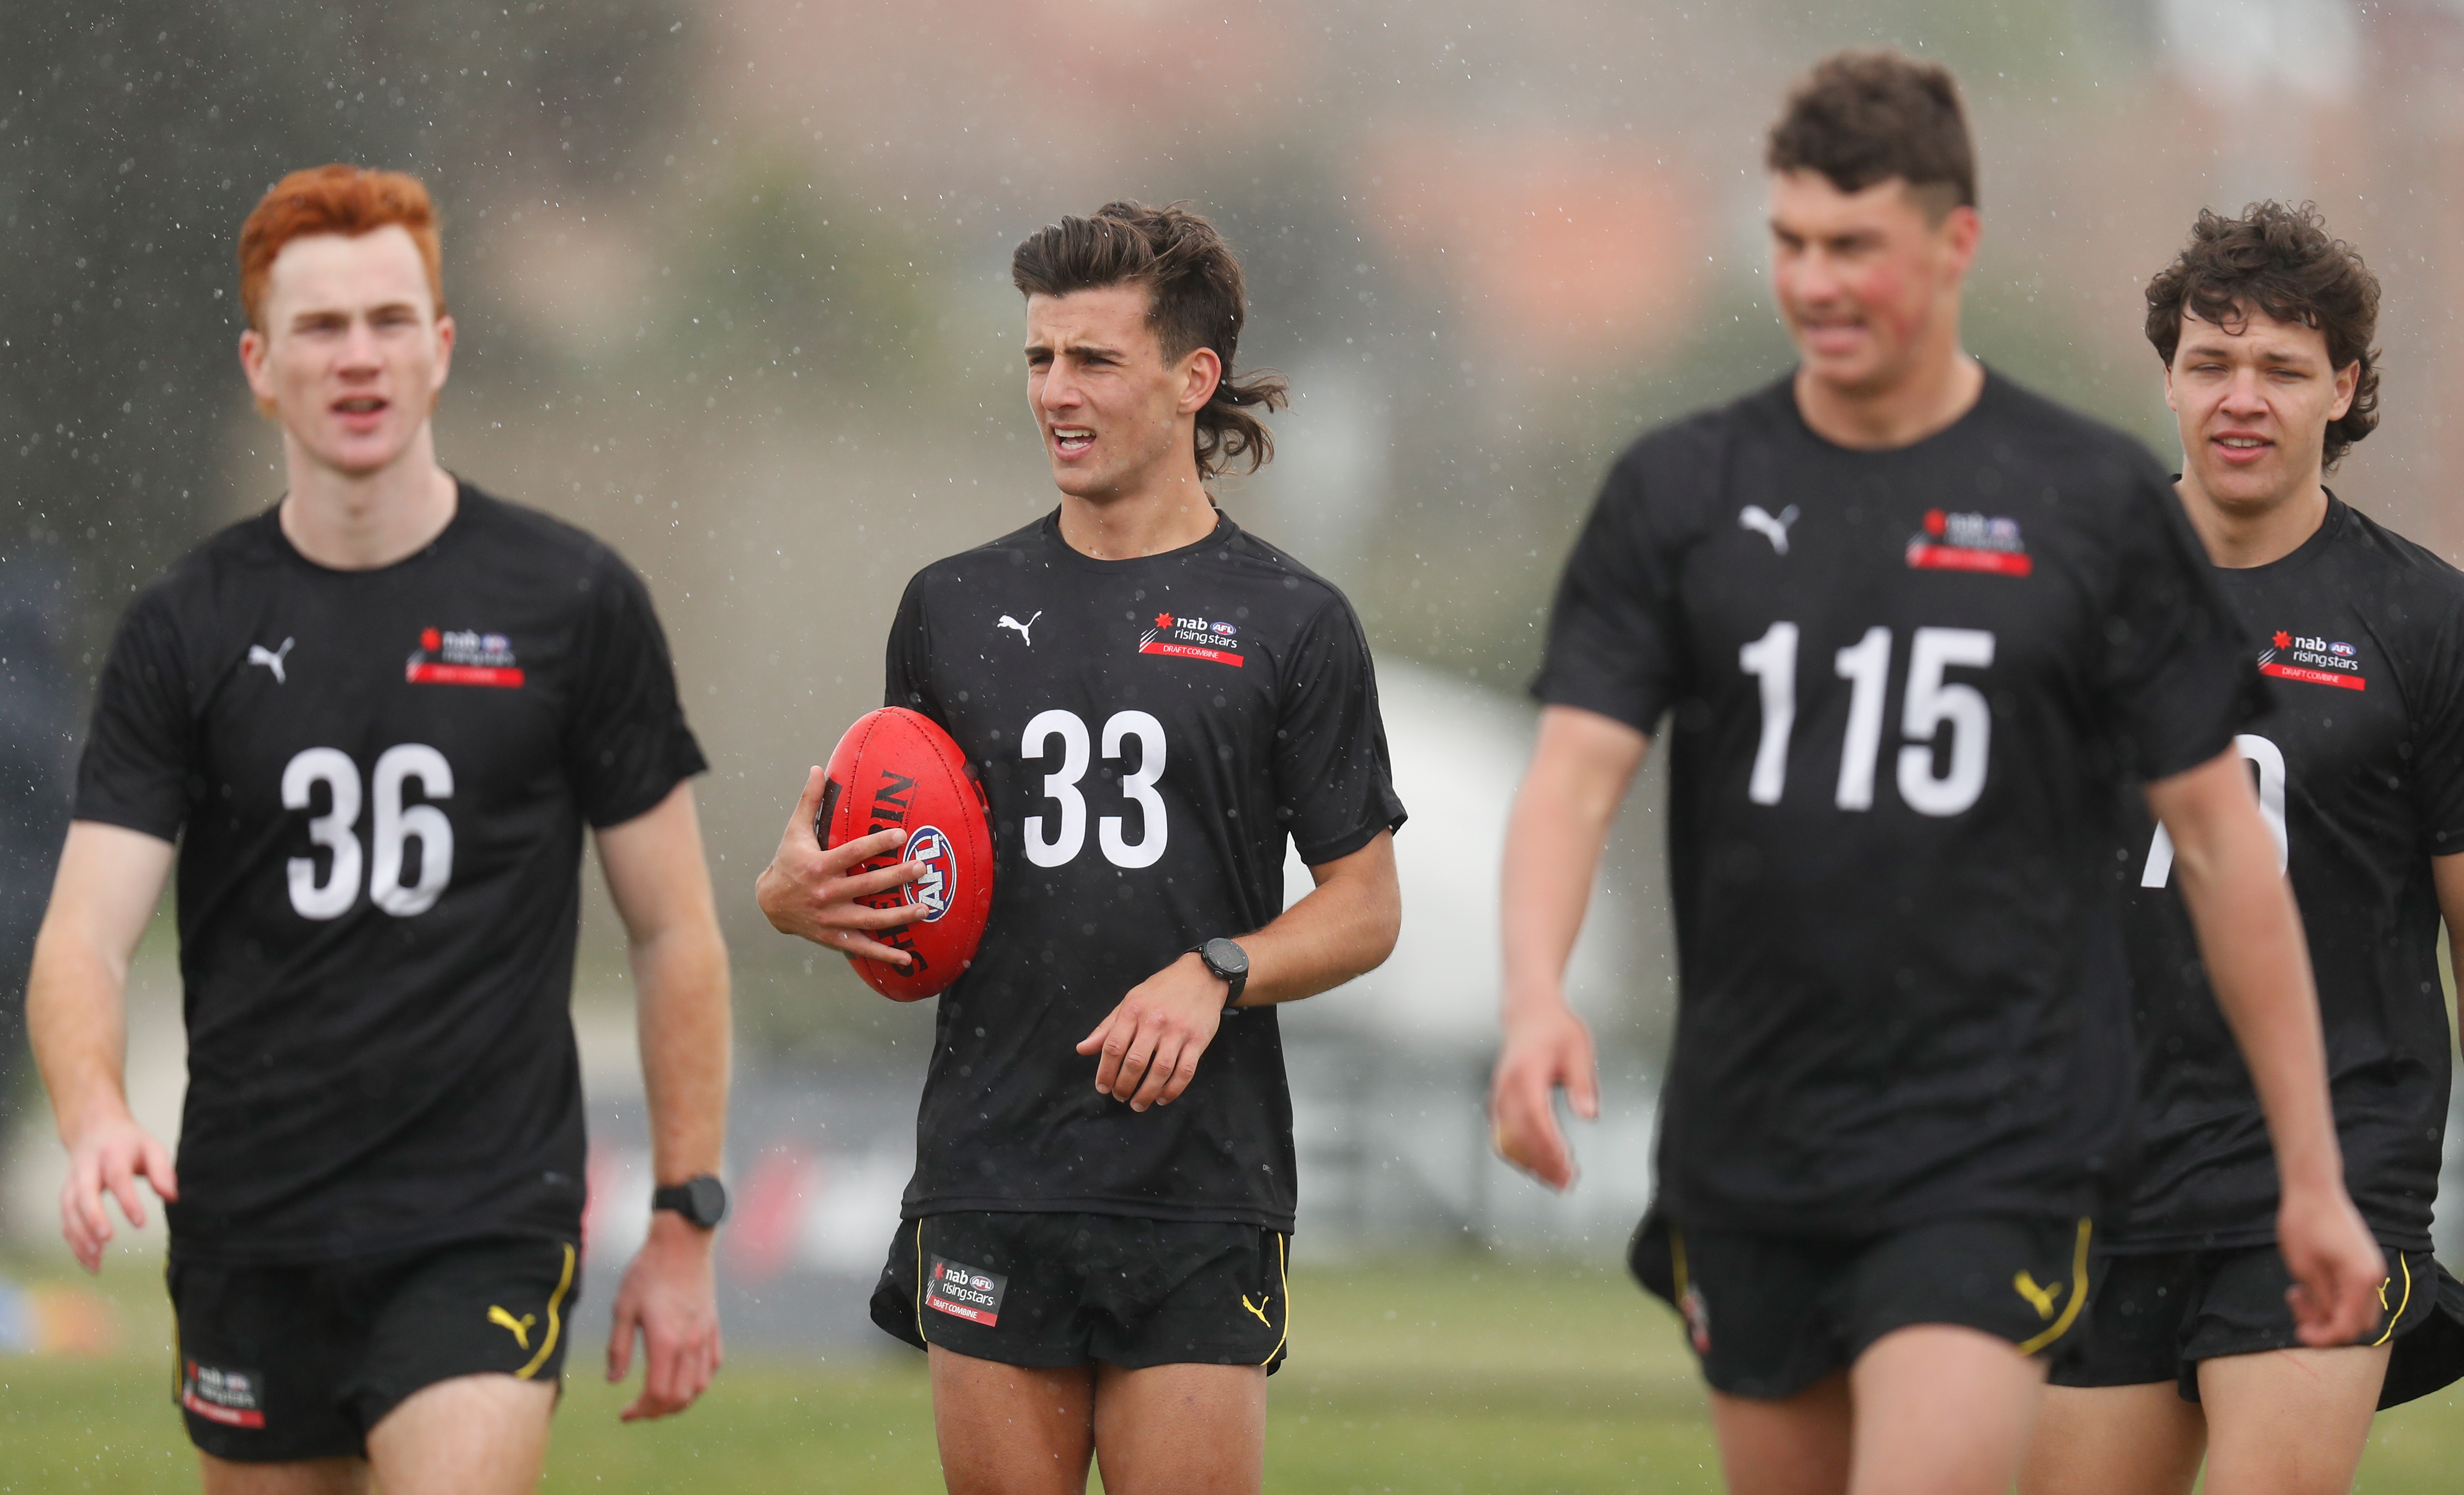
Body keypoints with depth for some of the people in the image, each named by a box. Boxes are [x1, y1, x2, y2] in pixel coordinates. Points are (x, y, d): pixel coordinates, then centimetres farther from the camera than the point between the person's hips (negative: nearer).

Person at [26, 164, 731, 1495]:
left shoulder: (572, 604, 0)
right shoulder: (187, 630, 3)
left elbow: (674, 936, 6)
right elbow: (84, 937, -5)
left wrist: (685, 1222, 2)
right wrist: (94, 1119, -26)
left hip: (484, 1228, -3)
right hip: (249, 1234, 3)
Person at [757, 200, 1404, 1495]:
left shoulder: (1290, 623, 2)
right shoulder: (955, 608, 11)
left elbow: (1365, 905, 4)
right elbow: (903, 876, 18)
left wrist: (1216, 974, -14)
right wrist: (798, 892, -5)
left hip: (1201, 1186, -3)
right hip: (990, 1178, 3)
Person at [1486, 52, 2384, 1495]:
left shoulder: (2094, 498, -1)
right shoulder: (1682, 492, 4)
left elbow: (2220, 836, 2)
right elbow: (1577, 770, -4)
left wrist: (2313, 1173, 1)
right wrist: (1536, 998, -25)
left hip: (1996, 1153, -4)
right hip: (1744, 1157, 4)